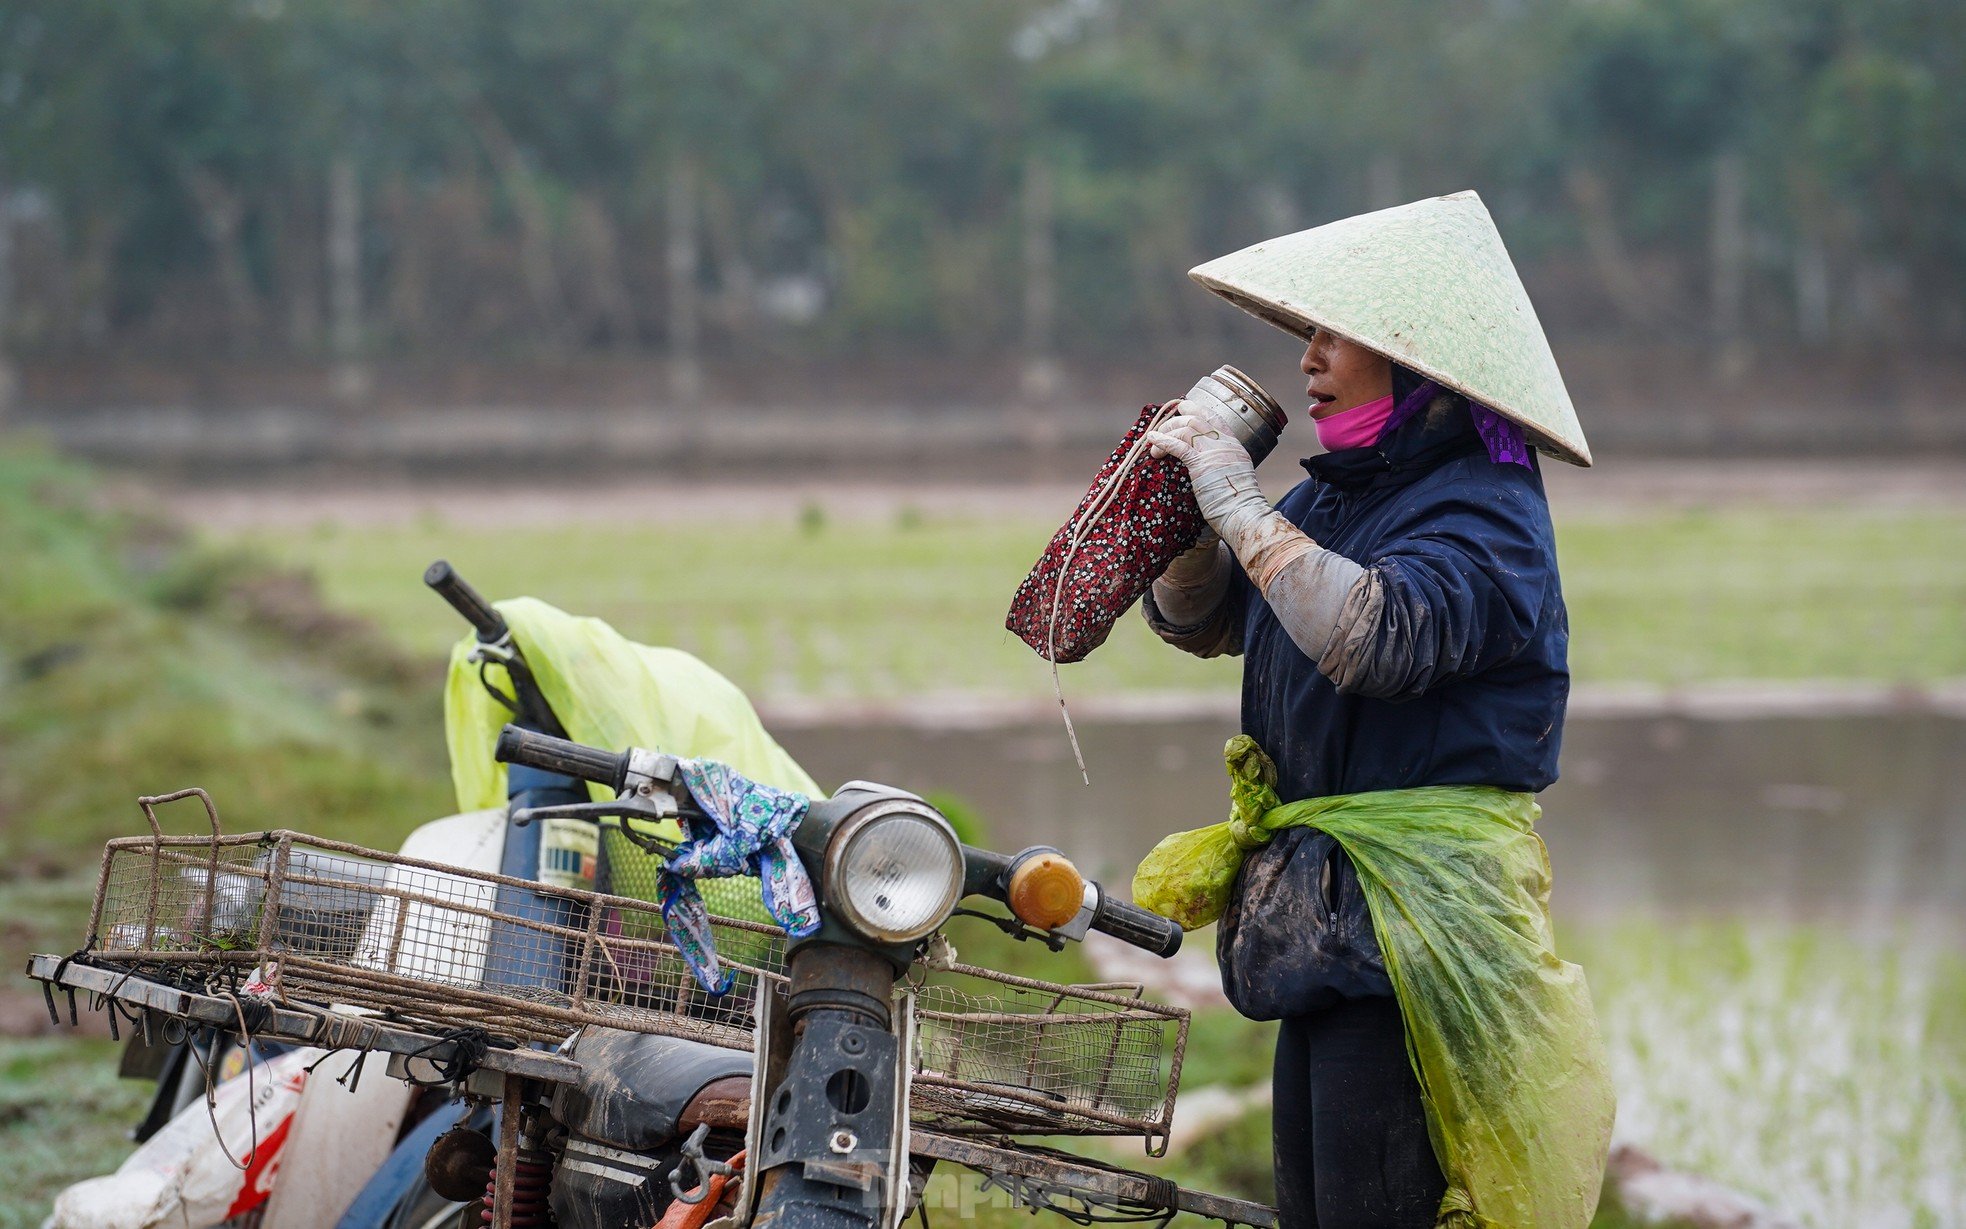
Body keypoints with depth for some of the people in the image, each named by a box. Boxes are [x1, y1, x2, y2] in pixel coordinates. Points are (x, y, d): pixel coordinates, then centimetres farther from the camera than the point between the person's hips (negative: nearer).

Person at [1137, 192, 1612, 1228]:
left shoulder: (1483, 511, -12)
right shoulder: (1334, 492, 15)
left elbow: (1377, 634, -30)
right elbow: (1196, 618, 23)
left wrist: (1241, 506, -24)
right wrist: (1186, 505, 3)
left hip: (1414, 910, -9)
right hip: (1324, 916, 9)